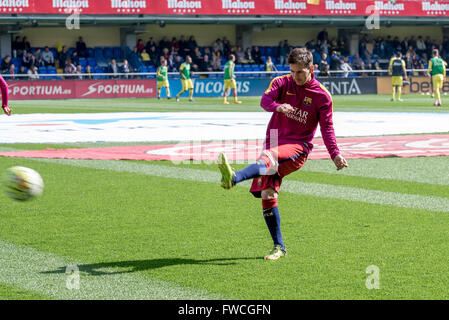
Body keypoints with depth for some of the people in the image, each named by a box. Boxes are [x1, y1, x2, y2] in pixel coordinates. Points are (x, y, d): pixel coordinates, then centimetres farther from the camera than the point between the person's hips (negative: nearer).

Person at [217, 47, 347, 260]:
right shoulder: (281, 83, 4)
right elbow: (265, 100, -15)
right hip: (274, 142, 4)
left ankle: (233, 178, -62)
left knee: (267, 158, -36)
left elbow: (327, 128, 5)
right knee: (266, 194, -4)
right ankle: (279, 247, 5)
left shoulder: (322, 95, 0)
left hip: (298, 146, -4)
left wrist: (335, 155, -5)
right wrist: (278, 106, -38)